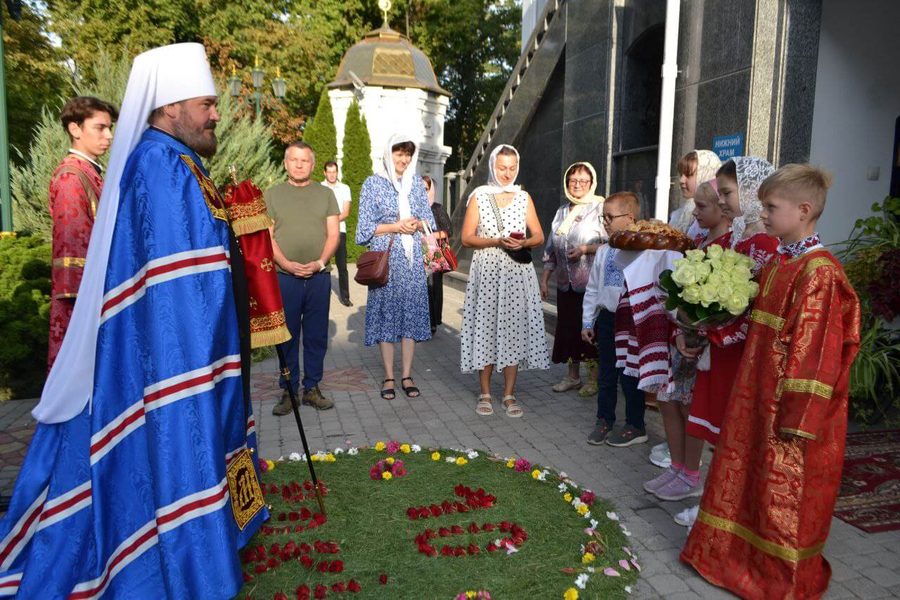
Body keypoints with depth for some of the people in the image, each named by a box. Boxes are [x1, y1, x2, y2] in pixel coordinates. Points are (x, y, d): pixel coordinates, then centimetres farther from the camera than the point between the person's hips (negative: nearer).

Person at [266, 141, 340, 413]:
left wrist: (320, 262, -11)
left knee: (317, 336, 6)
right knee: (287, 337, 3)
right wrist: (286, 264, -13)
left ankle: (312, 388, 16)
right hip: (284, 276, -1)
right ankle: (288, 391, 13)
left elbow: (333, 233, 5)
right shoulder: (272, 194, 9)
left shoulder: (325, 194, 12)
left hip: (319, 276, 1)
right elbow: (266, 236, 2)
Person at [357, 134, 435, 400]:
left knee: (412, 312, 3)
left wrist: (417, 224, -7)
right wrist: (396, 227, -12)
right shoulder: (373, 183, 1)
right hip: (385, 257, -3)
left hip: (413, 258, 3)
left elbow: (429, 220, 14)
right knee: (386, 312, 0)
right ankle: (389, 376, 10)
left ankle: (407, 376, 12)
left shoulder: (417, 182, 12)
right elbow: (366, 227, -2)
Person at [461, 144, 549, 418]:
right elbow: (467, 238, -3)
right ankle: (485, 394, 12)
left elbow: (539, 236, 10)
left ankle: (509, 394, 11)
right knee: (486, 327, 0)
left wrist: (524, 243, -12)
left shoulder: (524, 197, 11)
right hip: (487, 271, -2)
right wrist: (498, 241, -16)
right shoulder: (479, 196, 3)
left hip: (517, 272, 2)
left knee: (514, 327, 1)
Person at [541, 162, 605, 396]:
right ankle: (573, 376, 25)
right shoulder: (562, 211, 15)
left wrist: (585, 249, -19)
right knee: (568, 328, 10)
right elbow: (551, 249, 17)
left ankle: (594, 378, 15)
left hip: (592, 283, -5)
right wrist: (544, 279, 14)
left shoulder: (600, 208, -4)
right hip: (566, 283, 6)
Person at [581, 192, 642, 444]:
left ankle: (635, 425, 26)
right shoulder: (603, 252, 6)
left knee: (631, 376, 8)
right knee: (606, 374, 16)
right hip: (606, 318, 5)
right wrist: (587, 322, 11)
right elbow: (592, 289, 11)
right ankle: (604, 421, 31)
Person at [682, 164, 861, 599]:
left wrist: (797, 417, -20)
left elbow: (813, 351, -21)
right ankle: (737, 555, 39)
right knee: (743, 476, 19)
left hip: (788, 407, -8)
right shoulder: (775, 265, 9)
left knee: (785, 495, 7)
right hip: (757, 397, 9)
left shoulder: (819, 273, -19)